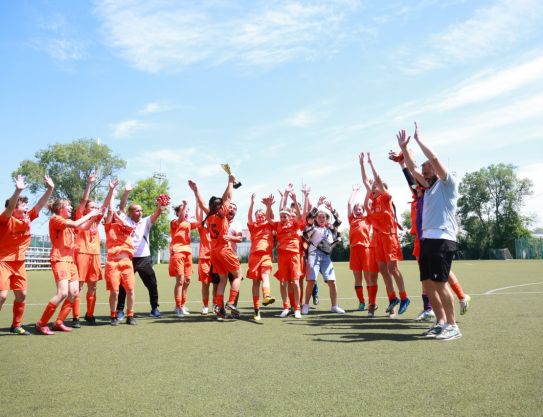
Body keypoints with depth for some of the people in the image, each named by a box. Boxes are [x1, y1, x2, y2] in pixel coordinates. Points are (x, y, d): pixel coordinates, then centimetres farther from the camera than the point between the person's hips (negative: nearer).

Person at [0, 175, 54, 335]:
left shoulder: (27, 218, 1)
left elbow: (40, 205, 0)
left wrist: (50, 189, -12)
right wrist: (18, 190, -49)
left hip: (19, 263, 6)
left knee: (22, 295, 8)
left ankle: (16, 325, 23)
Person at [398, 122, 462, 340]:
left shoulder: (448, 184, 1)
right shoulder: (428, 188, 22)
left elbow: (434, 159, -11)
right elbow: (412, 168, 24)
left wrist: (418, 139, -3)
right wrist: (403, 147, 18)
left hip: (442, 239, -8)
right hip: (427, 239, 8)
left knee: (440, 283, -10)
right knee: (429, 283, 8)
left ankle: (452, 325, -2)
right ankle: (441, 322, 16)